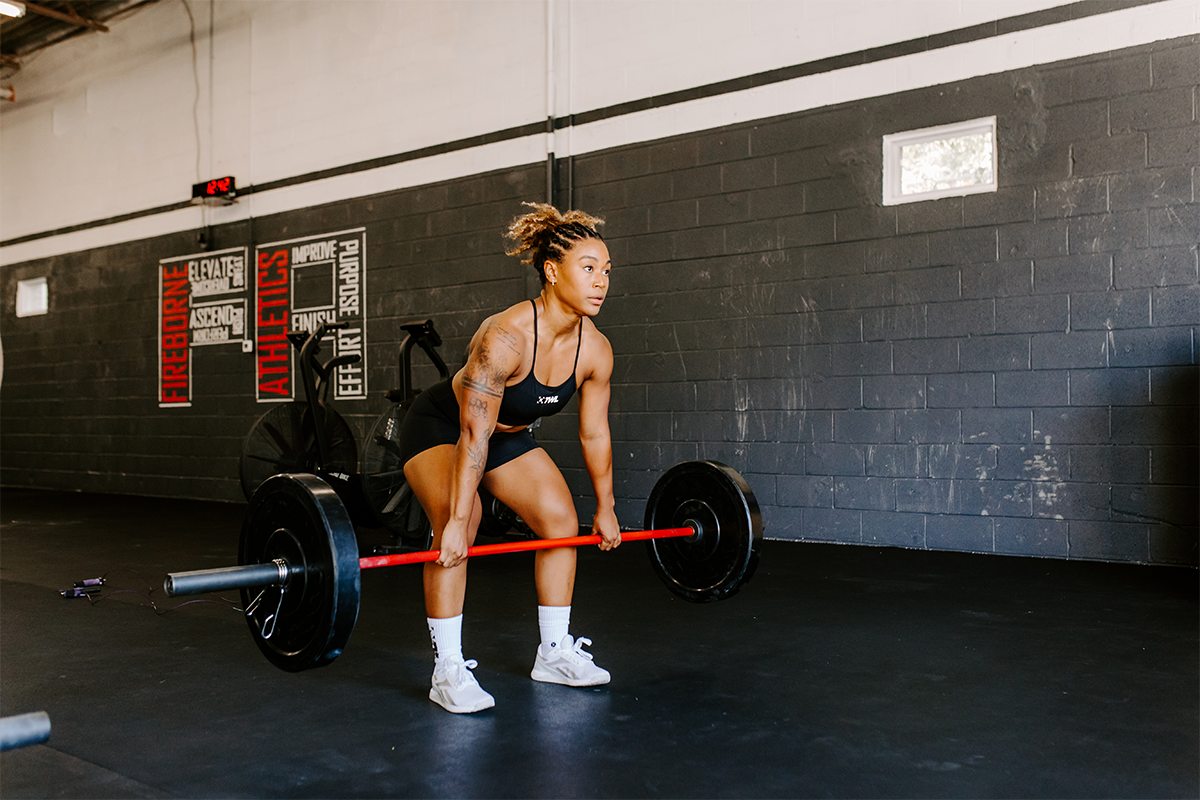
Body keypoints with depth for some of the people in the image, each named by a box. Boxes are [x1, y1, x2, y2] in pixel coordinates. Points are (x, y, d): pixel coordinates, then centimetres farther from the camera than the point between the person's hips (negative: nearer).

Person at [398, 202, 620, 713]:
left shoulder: (595, 350, -16)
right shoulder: (505, 336, -36)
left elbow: (595, 433, -3)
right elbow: (473, 435, -36)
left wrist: (605, 508, 4)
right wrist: (457, 522, -36)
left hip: (509, 436, 7)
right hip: (439, 427, -7)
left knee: (561, 521, 0)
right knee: (457, 525, -28)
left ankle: (554, 653, 15)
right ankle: (448, 671, -17)